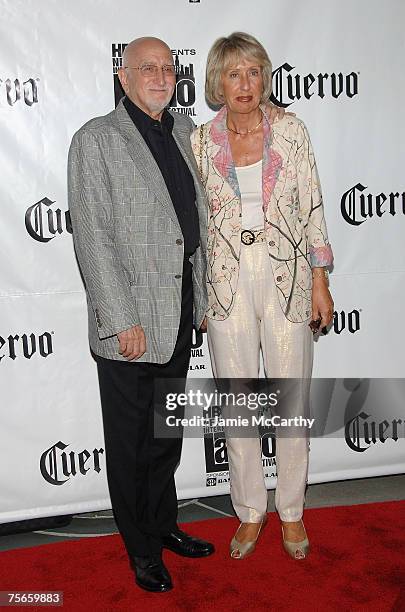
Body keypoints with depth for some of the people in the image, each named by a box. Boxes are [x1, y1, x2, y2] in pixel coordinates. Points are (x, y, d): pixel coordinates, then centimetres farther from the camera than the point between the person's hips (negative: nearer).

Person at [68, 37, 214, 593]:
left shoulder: (184, 131, 11)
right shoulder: (96, 140, -8)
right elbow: (93, 239, -14)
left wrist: (203, 299, 12)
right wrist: (123, 321, -17)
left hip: (179, 317, 6)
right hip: (129, 324, -6)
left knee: (168, 433, 20)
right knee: (131, 442, 10)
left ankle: (164, 525, 40)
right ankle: (142, 548, 30)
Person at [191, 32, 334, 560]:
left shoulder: (291, 132, 1)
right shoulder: (200, 141, 2)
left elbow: (312, 208, 2)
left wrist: (320, 282, -2)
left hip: (286, 277, 0)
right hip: (227, 283, 1)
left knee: (291, 398, 6)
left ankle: (292, 510, 28)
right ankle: (250, 511, 28)